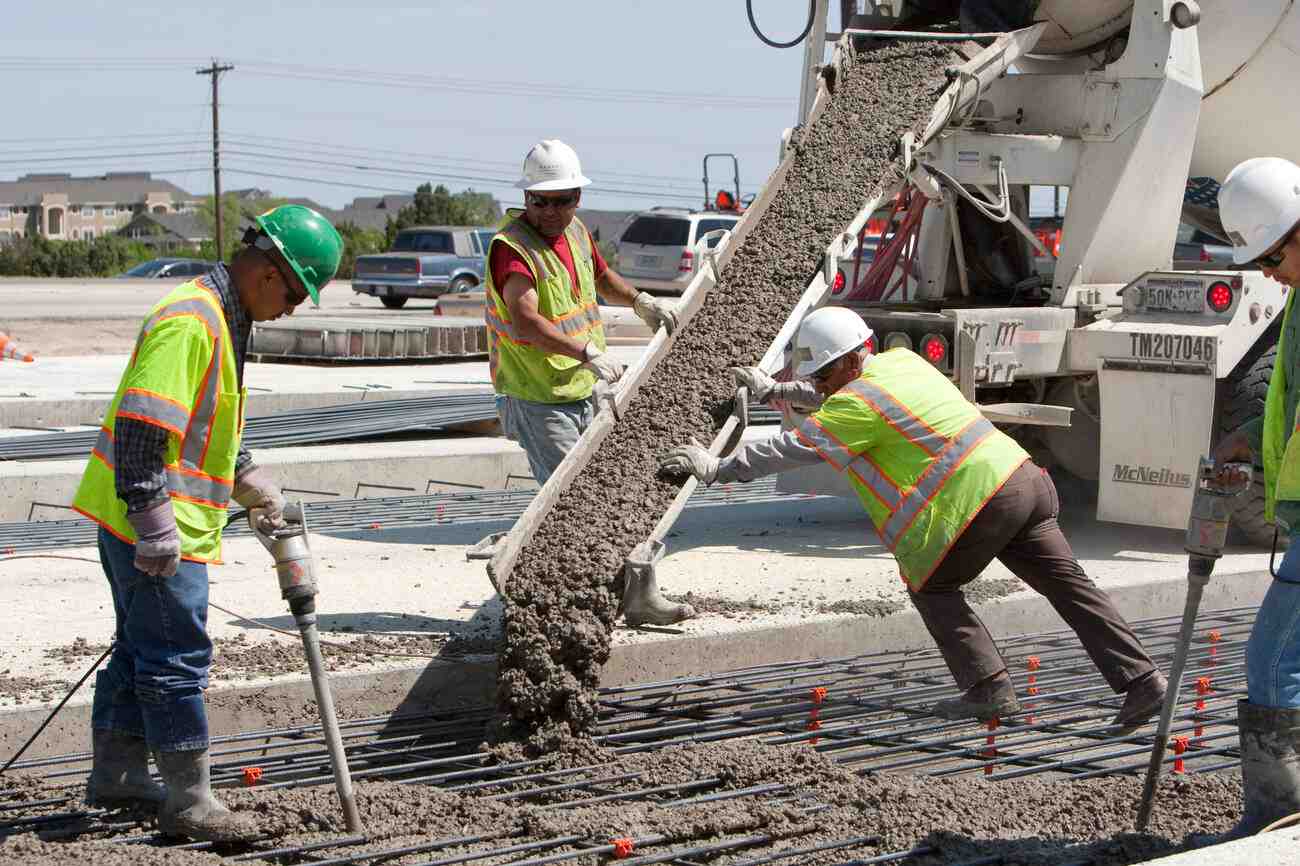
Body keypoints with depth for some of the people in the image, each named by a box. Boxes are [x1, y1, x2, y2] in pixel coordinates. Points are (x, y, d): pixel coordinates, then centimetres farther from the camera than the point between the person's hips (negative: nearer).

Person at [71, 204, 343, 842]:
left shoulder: (221, 319, 15)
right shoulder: (190, 322, -20)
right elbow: (142, 429, -26)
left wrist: (255, 487, 28)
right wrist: (155, 528, -25)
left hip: (151, 524, 11)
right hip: (152, 525, -11)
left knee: (141, 646, 19)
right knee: (177, 657, -6)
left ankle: (116, 776, 29)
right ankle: (189, 801, 0)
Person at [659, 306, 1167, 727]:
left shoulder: (859, 404, -8)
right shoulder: (901, 362, 18)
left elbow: (793, 448, -7)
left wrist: (717, 469, 0)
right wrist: (777, 391, 38)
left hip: (981, 501, -8)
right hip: (1024, 478, 8)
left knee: (931, 588, 11)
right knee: (1069, 587, 8)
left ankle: (988, 688, 4)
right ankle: (1140, 681, 4)